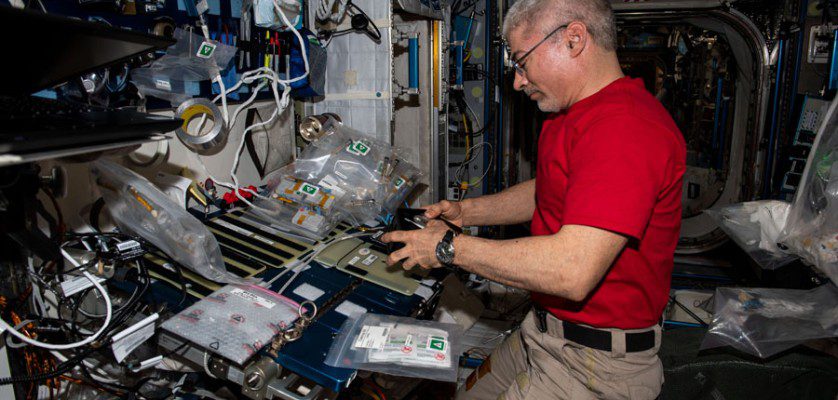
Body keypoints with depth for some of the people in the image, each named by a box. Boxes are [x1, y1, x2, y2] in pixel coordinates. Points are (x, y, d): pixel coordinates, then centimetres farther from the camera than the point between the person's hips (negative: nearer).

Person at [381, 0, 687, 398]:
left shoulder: (626, 126, -27)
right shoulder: (570, 117, 10)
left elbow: (572, 270, -34)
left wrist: (449, 247, -23)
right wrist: (465, 211, 10)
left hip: (596, 364, -9)